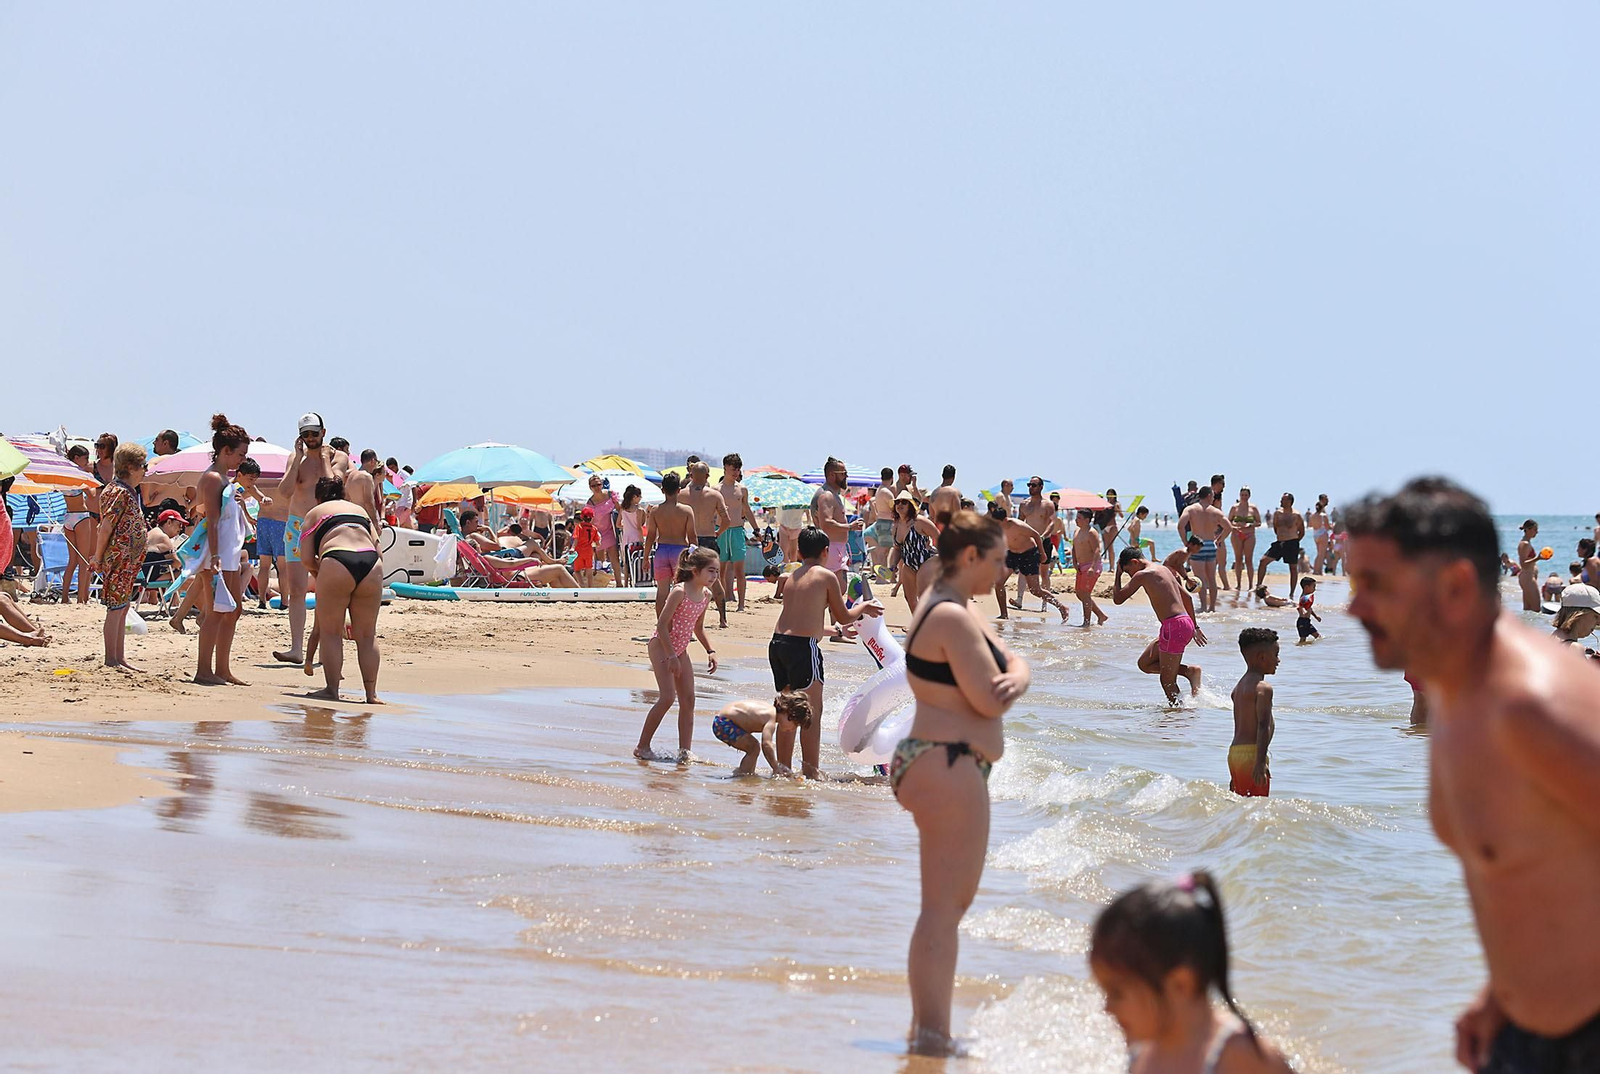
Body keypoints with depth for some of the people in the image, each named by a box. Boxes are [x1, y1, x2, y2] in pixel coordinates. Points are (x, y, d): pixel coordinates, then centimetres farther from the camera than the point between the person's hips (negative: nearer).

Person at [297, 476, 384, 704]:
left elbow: (306, 559, 10)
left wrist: (319, 570, 27)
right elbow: (377, 547, 20)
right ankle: (371, 693, 7)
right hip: (371, 565, 3)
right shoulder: (360, 509, 32)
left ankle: (332, 689, 1)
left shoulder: (314, 514, 22)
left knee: (330, 632, 6)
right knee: (367, 634, 10)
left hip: (336, 564, -3)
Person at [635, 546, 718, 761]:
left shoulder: (706, 595, 4)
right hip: (661, 645, -8)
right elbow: (662, 623, -20)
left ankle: (684, 751, 4)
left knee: (688, 699, 1)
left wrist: (710, 651, 9)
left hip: (680, 649, 8)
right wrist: (671, 656, -22)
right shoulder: (680, 592, -20)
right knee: (667, 697, -15)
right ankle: (642, 747, -4)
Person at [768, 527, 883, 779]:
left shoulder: (791, 577, 18)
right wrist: (863, 607, 25)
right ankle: (812, 771, -1)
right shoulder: (826, 576, 0)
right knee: (812, 711, -1)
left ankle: (784, 768, 21)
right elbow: (843, 617, 5)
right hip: (803, 645, -7)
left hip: (777, 643, 7)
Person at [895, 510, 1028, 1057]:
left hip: (952, 766, 12)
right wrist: (1006, 684, 1)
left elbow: (1016, 664, 10)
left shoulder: (963, 610, 16)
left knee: (953, 901, 18)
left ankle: (926, 1028, 26)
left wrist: (1014, 679, -12)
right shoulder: (952, 617, -17)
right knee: (943, 904, -10)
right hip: (948, 765, -12)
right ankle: (932, 1033, -10)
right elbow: (989, 700, -20)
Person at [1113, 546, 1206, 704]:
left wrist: (1118, 574, 10)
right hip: (1186, 624, 9)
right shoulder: (1163, 569, 20)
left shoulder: (1143, 574, -7)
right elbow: (1186, 596, 25)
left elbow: (1118, 599, -3)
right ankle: (1189, 671, 7)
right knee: (1144, 663, 15)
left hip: (1174, 626, -9)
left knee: (1167, 680, -1)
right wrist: (1195, 627, 30)